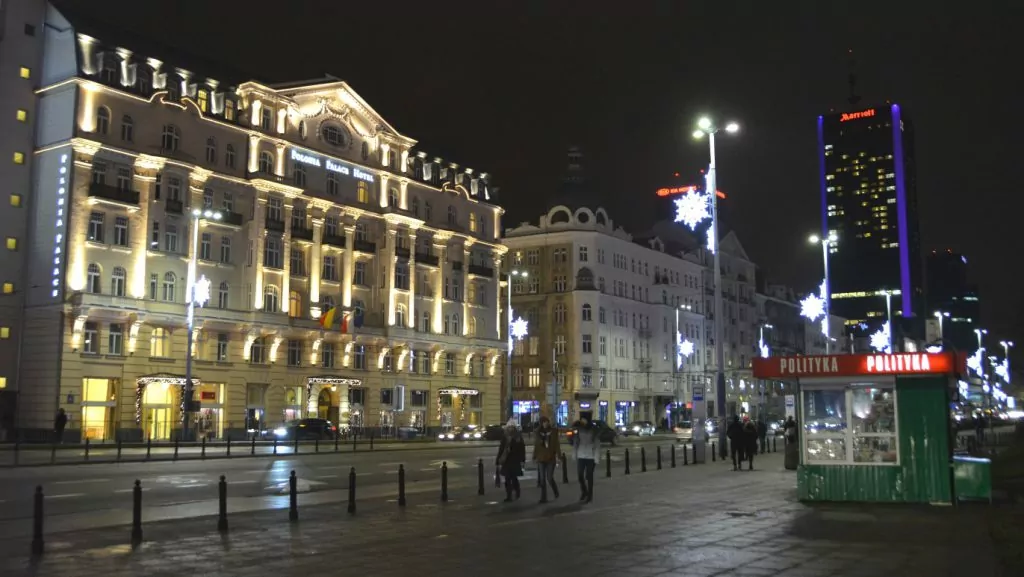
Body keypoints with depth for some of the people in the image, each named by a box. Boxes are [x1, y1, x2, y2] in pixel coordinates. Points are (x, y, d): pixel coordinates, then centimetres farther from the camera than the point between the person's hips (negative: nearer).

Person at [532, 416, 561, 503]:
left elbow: (556, 444, -2)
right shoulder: (538, 432, 5)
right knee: (542, 479, 3)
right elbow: (536, 445, 8)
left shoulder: (553, 431, -1)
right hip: (541, 458, 2)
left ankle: (556, 492, 26)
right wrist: (535, 457, 7)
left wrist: (557, 455, -9)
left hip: (551, 457, -2)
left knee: (549, 478, -2)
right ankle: (543, 497, 9)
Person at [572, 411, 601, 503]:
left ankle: (589, 495, 14)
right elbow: (575, 442, 7)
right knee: (580, 475, 3)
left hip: (591, 456, -3)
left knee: (589, 476, 1)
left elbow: (597, 444, -8)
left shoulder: (594, 430, -7)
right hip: (581, 456, 3)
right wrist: (574, 454, 5)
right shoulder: (579, 429, 1)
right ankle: (583, 491, 28)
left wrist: (597, 457, -12)